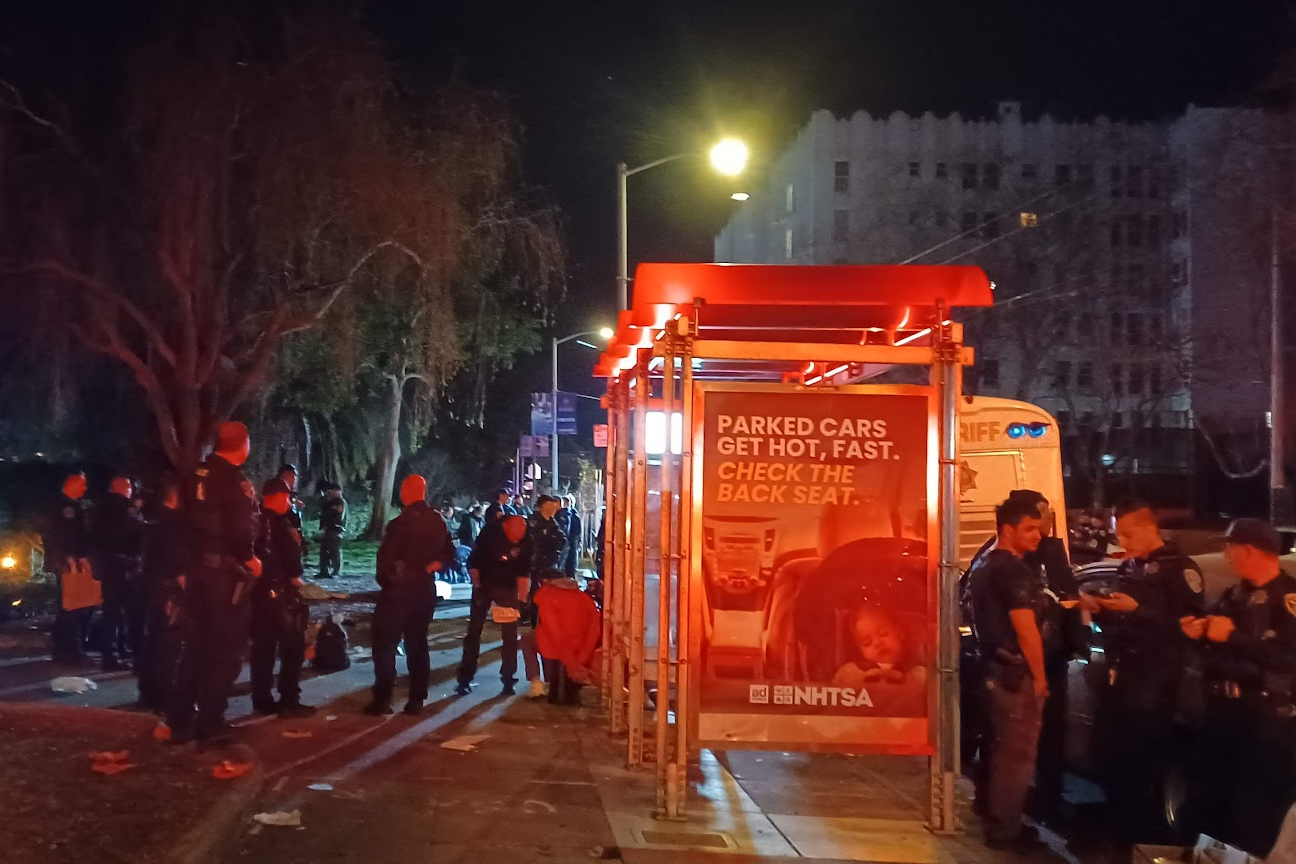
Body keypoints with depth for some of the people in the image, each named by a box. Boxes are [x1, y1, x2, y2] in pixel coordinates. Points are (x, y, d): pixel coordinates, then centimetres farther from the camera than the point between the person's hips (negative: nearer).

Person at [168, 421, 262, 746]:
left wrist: (187, 563, 19)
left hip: (198, 569, 8)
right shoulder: (235, 481, -16)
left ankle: (180, 721, 18)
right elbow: (240, 531, -24)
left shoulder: (196, 476, 9)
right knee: (226, 649, 2)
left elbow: (185, 521, 13)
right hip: (227, 572, -8)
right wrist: (251, 560, -7)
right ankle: (209, 723, 3)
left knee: (196, 646, 15)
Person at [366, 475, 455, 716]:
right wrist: (426, 568, 1)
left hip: (398, 590, -6)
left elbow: (385, 558, -14)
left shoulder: (400, 524, -16)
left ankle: (383, 699, -3)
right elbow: (448, 554, 9)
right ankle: (416, 700, 11)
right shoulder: (438, 522, 4)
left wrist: (384, 581, 3)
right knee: (417, 644, 12)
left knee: (385, 644, 1)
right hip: (425, 590, 6)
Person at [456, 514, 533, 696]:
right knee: (474, 632, 1)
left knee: (510, 634, -2)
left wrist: (522, 599, -8)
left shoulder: (526, 540, -14)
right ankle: (465, 679, 8)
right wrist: (476, 585, -11)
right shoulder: (490, 532, -19)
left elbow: (524, 572, -5)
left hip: (507, 588, 1)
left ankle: (508, 679, 7)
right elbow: (473, 561, -10)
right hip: (484, 585, -1)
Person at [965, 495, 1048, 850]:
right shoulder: (1014, 570, -19)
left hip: (990, 668, 10)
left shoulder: (982, 565, 12)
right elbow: (1026, 630, -22)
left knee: (996, 747, 22)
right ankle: (1004, 830, 7)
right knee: (1017, 754, 0)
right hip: (1016, 675, -10)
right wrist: (1040, 677, -13)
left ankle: (987, 812, 36)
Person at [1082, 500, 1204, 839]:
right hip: (1119, 674, 7)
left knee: (1144, 759, -4)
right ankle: (1118, 824, 22)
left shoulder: (1179, 567, -7)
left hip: (1154, 679, -7)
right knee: (1112, 753, 9)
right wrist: (1098, 609, 3)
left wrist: (1137, 609, -21)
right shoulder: (1128, 568, 16)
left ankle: (1145, 830, 9)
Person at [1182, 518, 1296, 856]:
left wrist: (1232, 635, -23)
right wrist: (1201, 633, 0)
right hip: (1224, 710, 8)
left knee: (1254, 816, -3)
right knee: (1212, 801, 15)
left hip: (1268, 718, -8)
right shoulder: (1235, 595, 13)